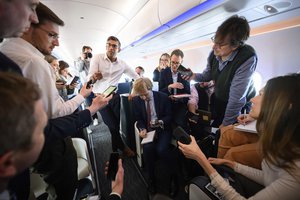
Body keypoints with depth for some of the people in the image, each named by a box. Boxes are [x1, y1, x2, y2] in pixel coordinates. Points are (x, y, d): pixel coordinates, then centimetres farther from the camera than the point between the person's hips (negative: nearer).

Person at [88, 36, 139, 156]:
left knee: (116, 124, -5)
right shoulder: (97, 58, -7)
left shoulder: (122, 64, 2)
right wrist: (94, 77, -40)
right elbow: (89, 78, -16)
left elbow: (136, 77, 8)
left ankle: (116, 149, 20)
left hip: (114, 96, 2)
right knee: (113, 125, 0)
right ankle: (122, 147, 25)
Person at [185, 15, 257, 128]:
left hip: (240, 107, -5)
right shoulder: (214, 54, -13)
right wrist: (194, 76, -18)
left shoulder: (247, 59, -33)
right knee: (214, 129, 23)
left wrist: (225, 124, -23)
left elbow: (236, 99, -31)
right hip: (219, 101, 6)